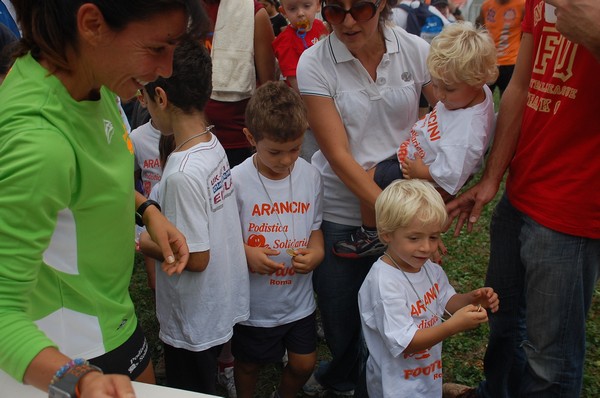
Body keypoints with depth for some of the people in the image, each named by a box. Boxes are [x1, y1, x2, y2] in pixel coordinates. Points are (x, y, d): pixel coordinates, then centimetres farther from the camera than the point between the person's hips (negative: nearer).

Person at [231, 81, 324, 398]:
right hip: (254, 303, -3)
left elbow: (314, 227, 5)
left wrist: (316, 253, -14)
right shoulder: (236, 181, -20)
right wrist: (245, 254, -27)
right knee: (249, 364, 19)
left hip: (299, 298, 3)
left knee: (303, 364, 17)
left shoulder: (310, 175, -8)